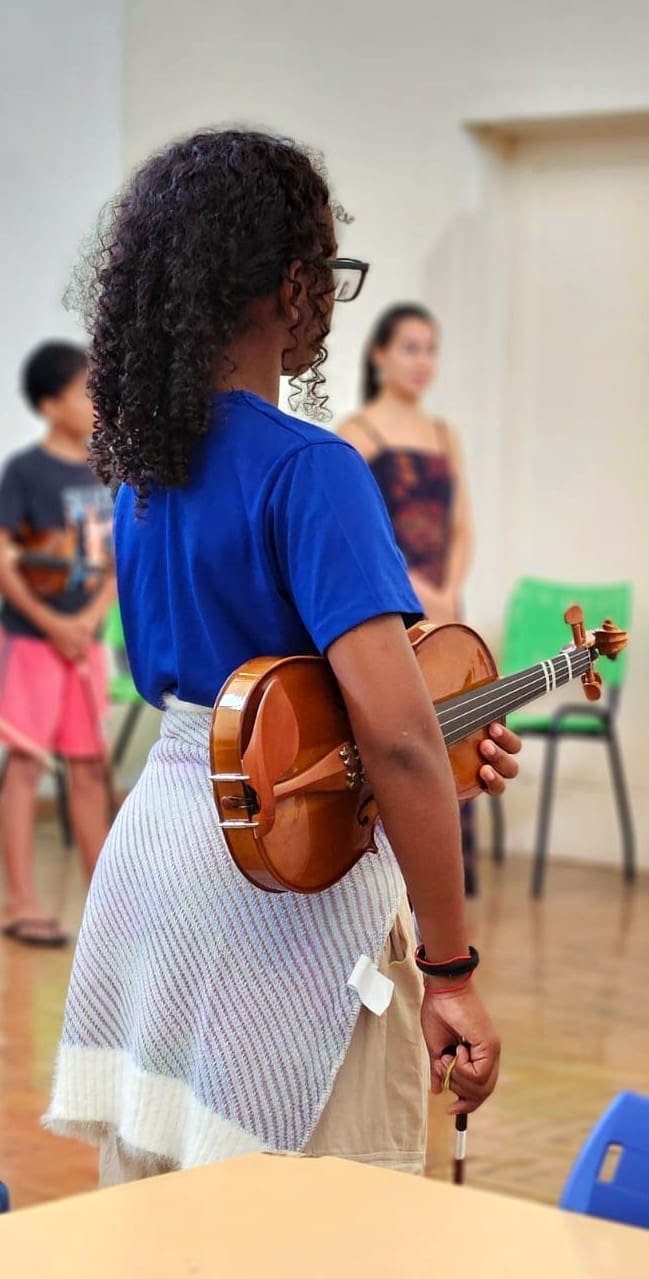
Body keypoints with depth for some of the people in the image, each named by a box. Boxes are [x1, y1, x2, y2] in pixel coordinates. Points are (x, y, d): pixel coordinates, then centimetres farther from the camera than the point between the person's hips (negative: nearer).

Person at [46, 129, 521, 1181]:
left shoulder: (145, 470, 8)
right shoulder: (308, 470, -17)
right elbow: (396, 731, -27)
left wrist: (440, 756, 13)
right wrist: (452, 971, -21)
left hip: (151, 845, 8)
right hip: (285, 877, -8)